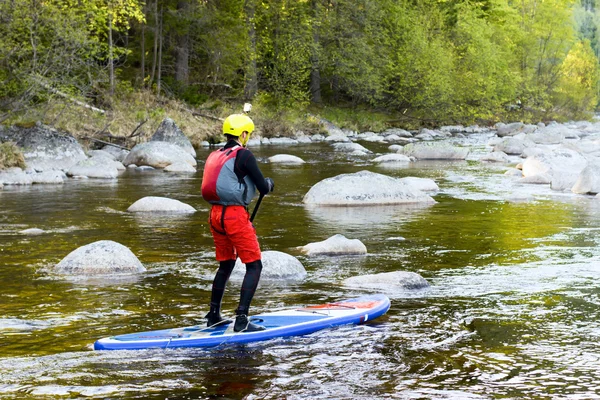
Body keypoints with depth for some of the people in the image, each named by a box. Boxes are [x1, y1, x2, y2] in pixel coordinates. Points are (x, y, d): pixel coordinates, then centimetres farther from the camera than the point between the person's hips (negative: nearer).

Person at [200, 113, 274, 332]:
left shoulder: (214, 156, 13)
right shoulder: (244, 155, -9)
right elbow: (263, 188, -9)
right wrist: (269, 183, 13)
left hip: (216, 215, 8)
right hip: (235, 215, -8)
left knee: (226, 265, 22)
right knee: (254, 266, -2)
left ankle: (213, 316, 27)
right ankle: (241, 320, -10)